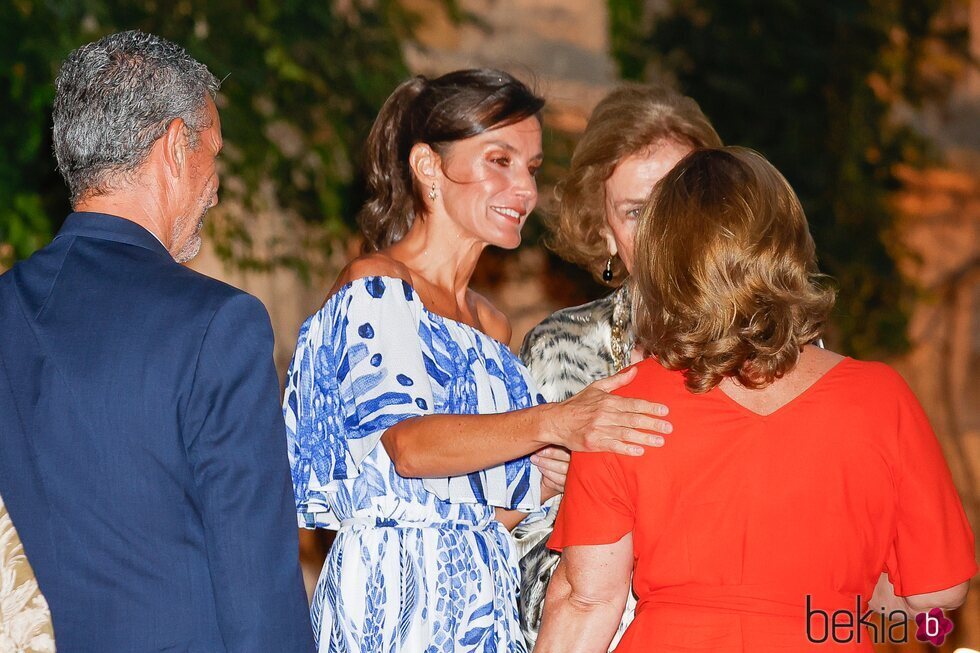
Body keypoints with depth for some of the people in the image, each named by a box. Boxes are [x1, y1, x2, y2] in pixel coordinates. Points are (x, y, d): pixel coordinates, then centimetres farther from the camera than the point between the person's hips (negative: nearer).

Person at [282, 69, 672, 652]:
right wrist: (550, 423, -37)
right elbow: (407, 442, -24)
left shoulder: (491, 326, 17)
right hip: (397, 597, -7)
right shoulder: (372, 291, -6)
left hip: (483, 599, 7)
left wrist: (545, 480, -1)